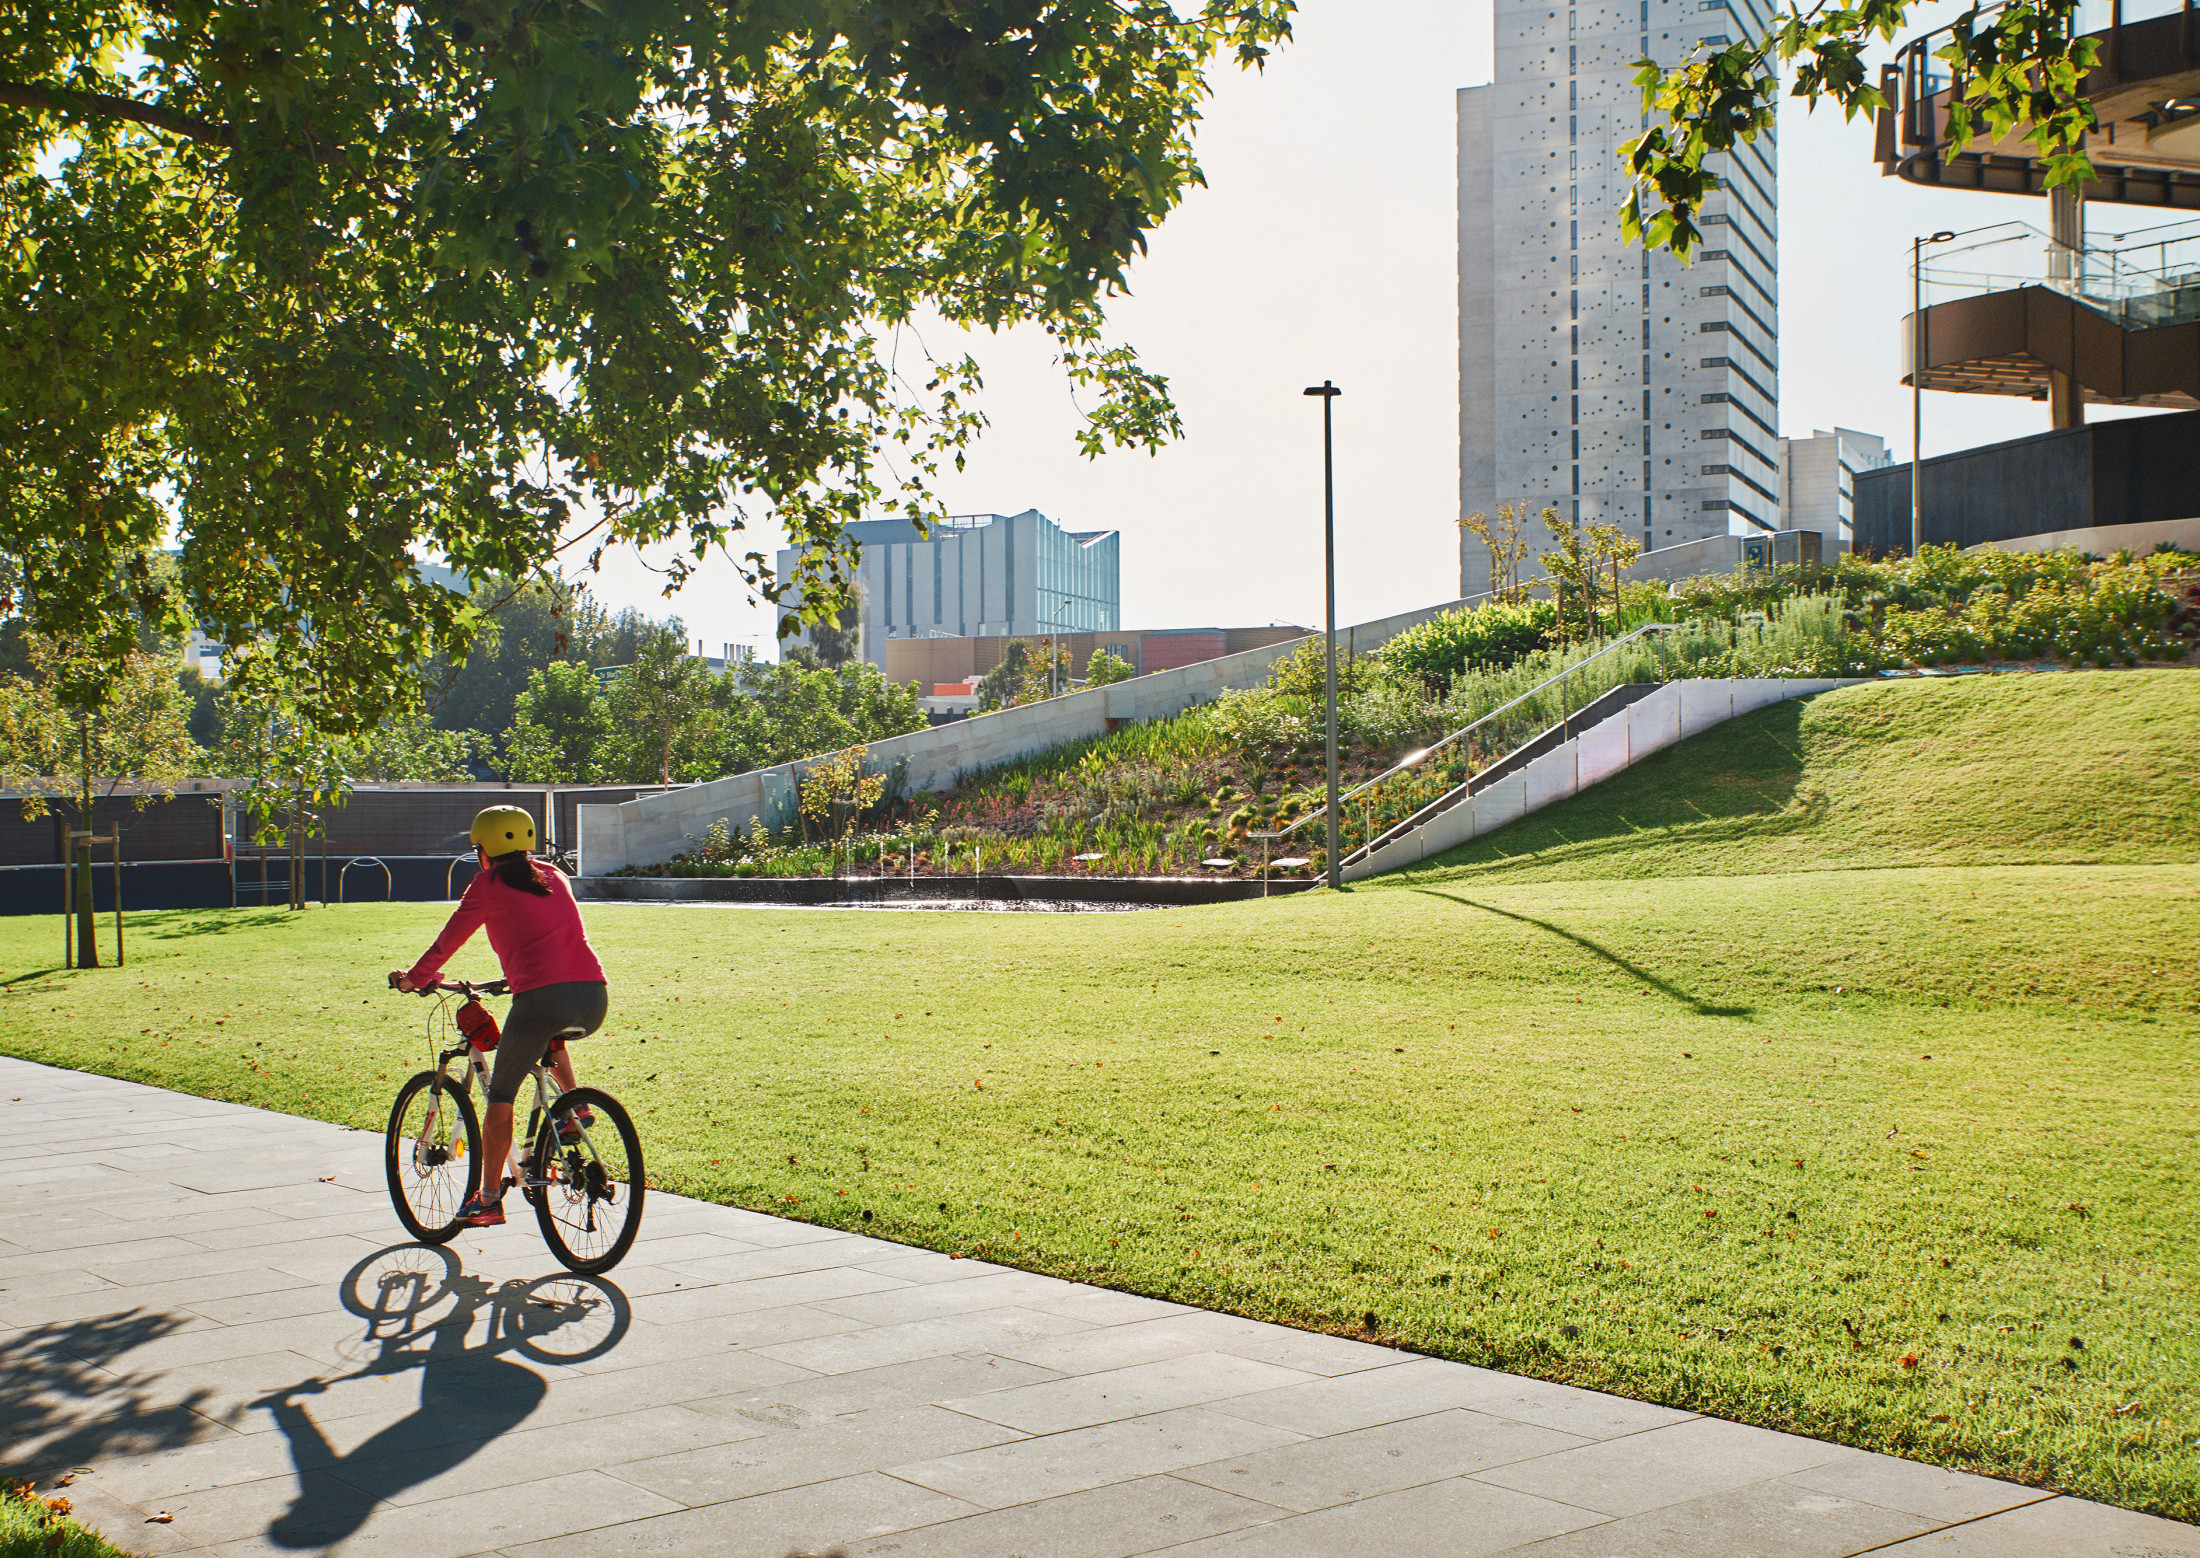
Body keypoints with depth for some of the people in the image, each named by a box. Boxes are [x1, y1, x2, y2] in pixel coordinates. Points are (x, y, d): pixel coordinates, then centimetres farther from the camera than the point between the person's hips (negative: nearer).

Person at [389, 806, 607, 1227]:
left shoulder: (488, 885, 8)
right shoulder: (553, 876, 24)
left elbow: (447, 942, 16)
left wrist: (413, 978, 32)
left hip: (542, 998, -5)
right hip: (595, 1001, 5)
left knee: (500, 1095, 11)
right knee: (551, 1037, 38)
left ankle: (488, 1199, 12)